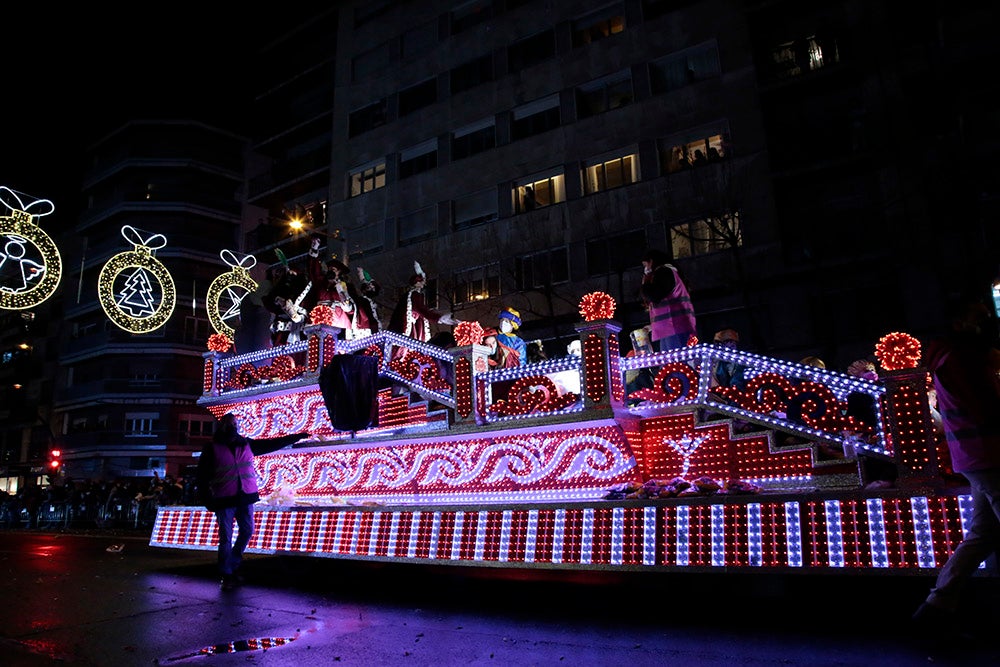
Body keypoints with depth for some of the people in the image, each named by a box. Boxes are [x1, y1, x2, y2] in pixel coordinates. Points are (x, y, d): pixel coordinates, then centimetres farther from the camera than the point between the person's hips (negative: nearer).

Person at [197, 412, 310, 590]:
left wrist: (296, 437, 10)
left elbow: (271, 443, 12)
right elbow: (202, 475, -3)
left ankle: (233, 564, 28)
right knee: (226, 537, 1)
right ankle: (227, 575, 12)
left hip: (245, 497, 4)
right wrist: (207, 499, -8)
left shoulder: (246, 444, 8)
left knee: (247, 531, 8)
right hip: (224, 500, -4)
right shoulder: (212, 449, -4)